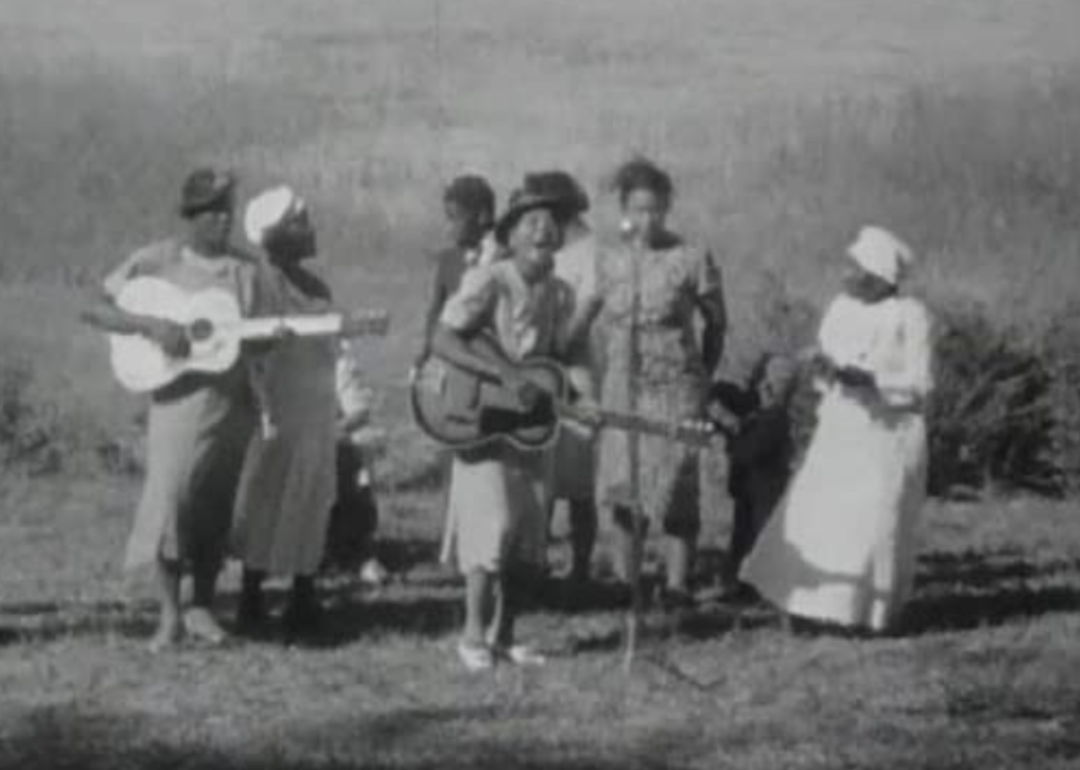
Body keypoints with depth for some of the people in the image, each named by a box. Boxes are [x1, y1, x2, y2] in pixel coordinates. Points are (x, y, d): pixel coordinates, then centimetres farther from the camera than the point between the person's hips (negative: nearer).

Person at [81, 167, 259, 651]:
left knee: (217, 507, 6)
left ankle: (202, 607, 17)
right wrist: (151, 326, -17)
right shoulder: (155, 262, 0)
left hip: (234, 398, 3)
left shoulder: (245, 270, 8)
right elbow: (94, 309, -3)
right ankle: (169, 615, -3)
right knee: (169, 497, -12)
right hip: (178, 395, -3)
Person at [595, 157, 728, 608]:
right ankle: (626, 581, 17)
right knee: (622, 485, 7)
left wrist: (702, 378, 6)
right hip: (620, 387, 4)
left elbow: (716, 323, 5)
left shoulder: (692, 260, -6)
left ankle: (678, 586, 0)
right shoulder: (609, 261, 6)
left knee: (675, 485, -6)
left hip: (674, 388, -4)